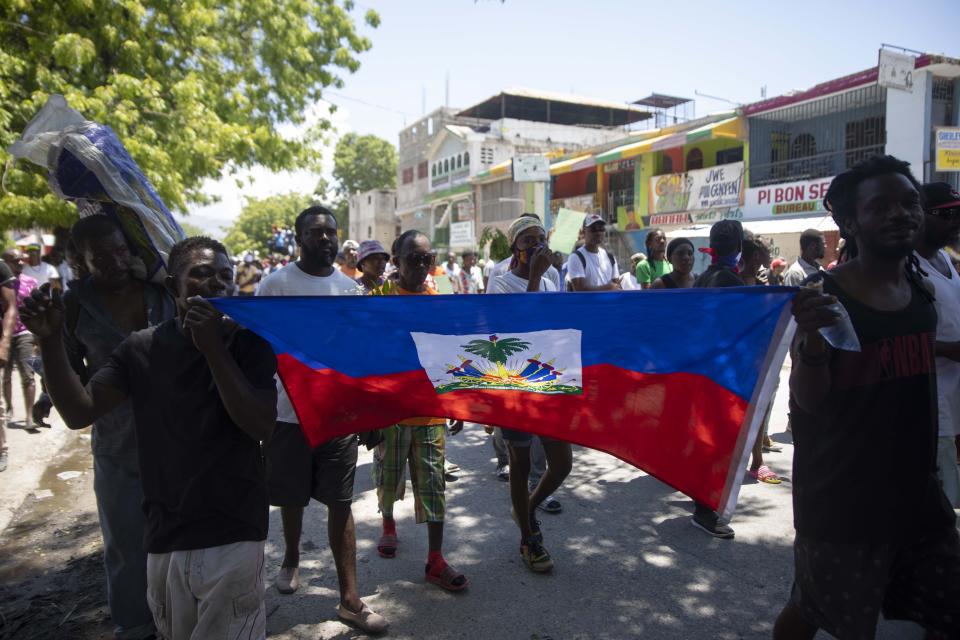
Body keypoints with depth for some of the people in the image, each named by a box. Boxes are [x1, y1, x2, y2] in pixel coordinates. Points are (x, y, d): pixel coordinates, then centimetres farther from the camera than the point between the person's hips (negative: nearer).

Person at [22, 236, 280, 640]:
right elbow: (79, 413, -2)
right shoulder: (141, 348, 3)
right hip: (164, 535, 4)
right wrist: (50, 340, -13)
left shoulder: (247, 342, -7)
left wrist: (214, 348, -22)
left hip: (232, 536, -3)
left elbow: (262, 426, -17)